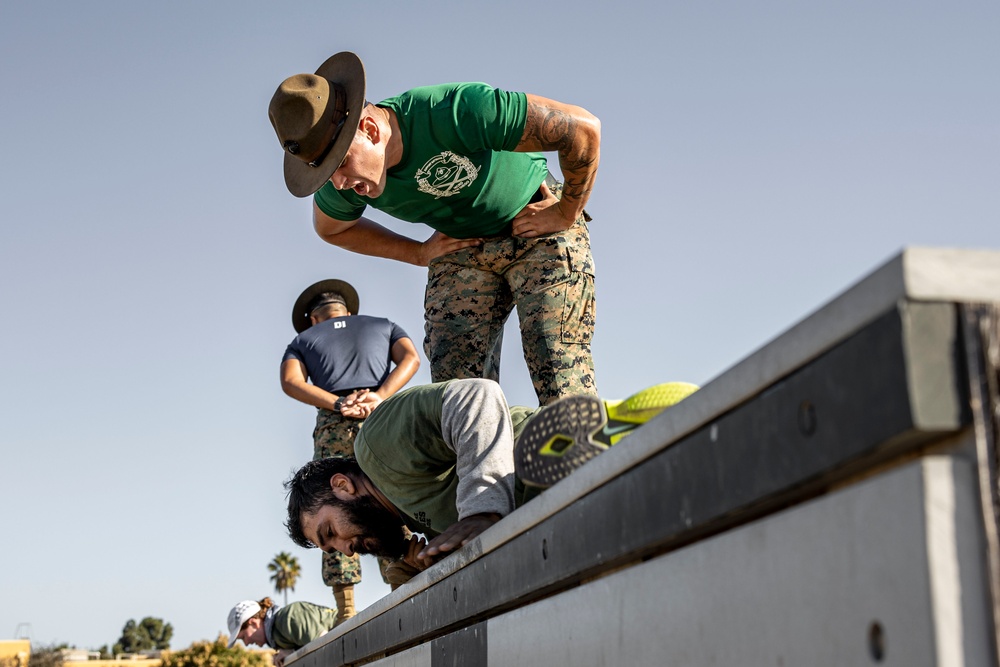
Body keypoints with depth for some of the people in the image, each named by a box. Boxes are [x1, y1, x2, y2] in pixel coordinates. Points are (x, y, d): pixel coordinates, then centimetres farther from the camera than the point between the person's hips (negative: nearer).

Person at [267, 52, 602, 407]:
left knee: (560, 375, -18)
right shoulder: (343, 185, -14)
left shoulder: (454, 112, -33)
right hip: (461, 247, 5)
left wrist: (566, 214, -14)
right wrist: (419, 253, 4)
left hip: (538, 227, -5)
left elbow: (583, 128, -27)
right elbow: (330, 228, 13)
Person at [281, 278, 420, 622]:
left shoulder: (303, 339, 24)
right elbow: (410, 358, 6)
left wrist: (338, 405, -8)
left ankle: (346, 612, -11)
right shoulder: (383, 326, 27)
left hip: (332, 425, -1)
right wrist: (379, 397, -7)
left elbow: (291, 381, 3)